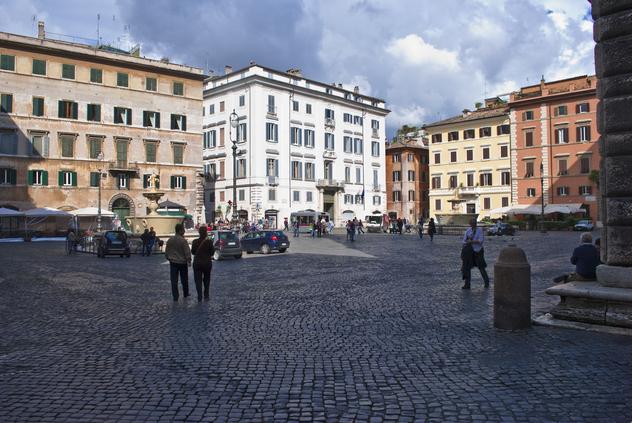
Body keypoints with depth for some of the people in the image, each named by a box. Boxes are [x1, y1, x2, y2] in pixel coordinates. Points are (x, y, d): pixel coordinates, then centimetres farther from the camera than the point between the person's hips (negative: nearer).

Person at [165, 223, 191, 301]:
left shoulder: (170, 240, 0)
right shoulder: (183, 240, -16)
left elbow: (166, 252, 8)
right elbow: (187, 252, -16)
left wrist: (169, 258, 21)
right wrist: (189, 260, -4)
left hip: (173, 262, 3)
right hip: (182, 262, -3)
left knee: (174, 280, 6)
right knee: (184, 280, 14)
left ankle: (175, 297, 6)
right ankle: (185, 294, 26)